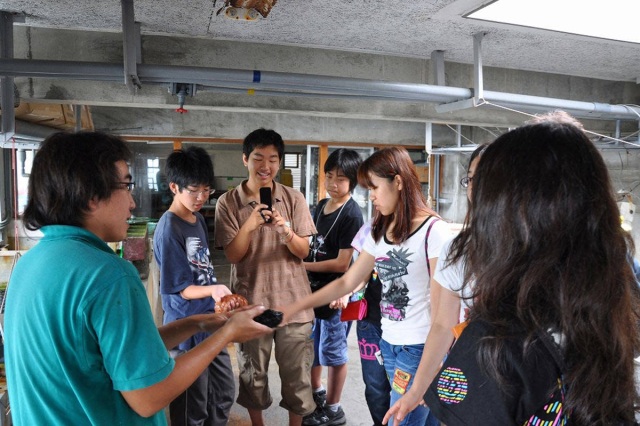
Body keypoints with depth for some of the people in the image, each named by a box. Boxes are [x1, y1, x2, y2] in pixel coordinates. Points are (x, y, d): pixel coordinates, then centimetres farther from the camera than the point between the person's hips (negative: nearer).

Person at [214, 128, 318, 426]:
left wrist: (286, 230, -25)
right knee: (252, 374, 17)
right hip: (251, 302, 0)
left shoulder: (294, 199, -3)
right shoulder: (228, 202, -6)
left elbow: (303, 252, -4)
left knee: (297, 373, 12)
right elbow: (233, 256, -9)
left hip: (292, 302, 1)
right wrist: (249, 226, -27)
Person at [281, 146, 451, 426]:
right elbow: (347, 282, 10)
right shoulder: (379, 233, 8)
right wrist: (294, 307, 8)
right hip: (389, 344, 6)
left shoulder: (433, 231, -15)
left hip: (421, 348, -6)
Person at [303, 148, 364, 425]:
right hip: (313, 288, 8)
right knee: (311, 347, 22)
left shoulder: (351, 214, -17)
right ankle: (317, 393, 45)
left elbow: (342, 263, -19)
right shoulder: (321, 205, 6)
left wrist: (303, 266, -13)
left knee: (333, 352, 9)